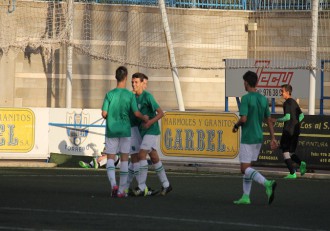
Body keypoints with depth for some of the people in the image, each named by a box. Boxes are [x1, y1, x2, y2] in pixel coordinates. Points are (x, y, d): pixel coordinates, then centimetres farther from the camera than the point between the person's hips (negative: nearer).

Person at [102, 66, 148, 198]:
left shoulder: (110, 94, -4)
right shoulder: (130, 95, -6)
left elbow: (104, 114, -6)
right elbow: (136, 113, -9)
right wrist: (144, 118, 11)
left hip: (111, 131, 0)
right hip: (125, 130, 0)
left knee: (110, 158, 5)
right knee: (124, 159, 7)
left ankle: (113, 184, -18)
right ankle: (121, 190, 6)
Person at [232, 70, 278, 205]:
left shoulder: (246, 98, -14)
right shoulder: (263, 99, 8)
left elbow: (243, 119, -22)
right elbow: (269, 120, 9)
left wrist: (236, 126, -1)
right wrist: (273, 138, 10)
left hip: (247, 139, -8)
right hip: (259, 138, 8)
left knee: (245, 168, -7)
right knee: (246, 166, 16)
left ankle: (267, 184, -29)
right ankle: (245, 197, 12)